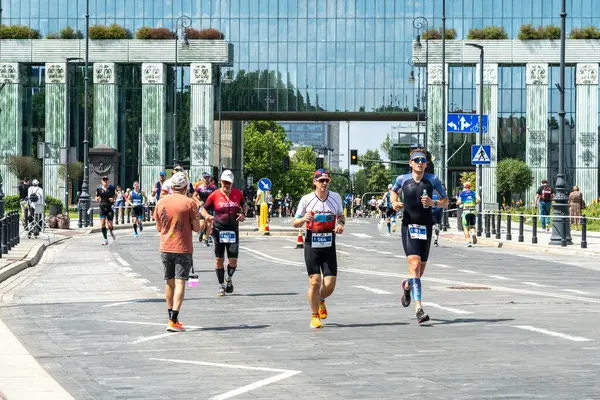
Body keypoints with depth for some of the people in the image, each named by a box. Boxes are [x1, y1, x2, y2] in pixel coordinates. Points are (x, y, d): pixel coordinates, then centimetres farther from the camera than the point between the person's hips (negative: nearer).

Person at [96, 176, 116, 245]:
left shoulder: (112, 188, 0)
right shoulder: (99, 188, 3)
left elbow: (115, 196, 10)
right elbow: (96, 198, 11)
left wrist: (113, 199, -12)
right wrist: (97, 198, -12)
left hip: (110, 208, -1)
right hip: (102, 207, 1)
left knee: (110, 225, -5)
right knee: (102, 223, -8)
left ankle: (111, 232, 31)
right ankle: (105, 239, 1)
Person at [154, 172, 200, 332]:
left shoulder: (160, 203, 4)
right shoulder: (189, 203, -9)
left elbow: (159, 228, 11)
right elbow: (196, 228, -7)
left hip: (165, 248, 4)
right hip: (183, 248, -4)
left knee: (169, 283, 15)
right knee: (180, 283, -6)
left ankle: (172, 318, 23)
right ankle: (173, 321, -16)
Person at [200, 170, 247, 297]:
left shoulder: (238, 193, 4)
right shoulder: (215, 195, -2)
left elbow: (243, 205, 23)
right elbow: (203, 209, 4)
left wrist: (243, 214, 3)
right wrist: (207, 216, -17)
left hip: (233, 231, 1)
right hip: (219, 230, -1)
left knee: (233, 260, -2)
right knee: (219, 260, 2)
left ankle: (229, 279, 28)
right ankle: (221, 286, 15)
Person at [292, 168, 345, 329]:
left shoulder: (336, 197, 1)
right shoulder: (306, 199, -5)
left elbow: (341, 215, 19)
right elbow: (295, 223, 3)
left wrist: (341, 224, -3)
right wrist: (303, 219, -19)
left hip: (329, 245, 2)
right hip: (312, 245, -2)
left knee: (330, 284, -3)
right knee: (314, 282, -6)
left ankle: (321, 300, 33)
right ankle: (315, 316, 13)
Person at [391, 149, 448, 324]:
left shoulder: (432, 180, 0)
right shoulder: (402, 179, 1)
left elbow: (445, 202, 6)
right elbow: (394, 190, 23)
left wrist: (433, 203, -13)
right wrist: (394, 202, 3)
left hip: (426, 227, 2)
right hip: (409, 226, -2)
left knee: (420, 270, 12)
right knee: (415, 265, -19)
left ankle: (407, 285, 49)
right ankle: (419, 308, -22)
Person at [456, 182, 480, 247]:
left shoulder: (462, 193, 6)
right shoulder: (473, 193, 11)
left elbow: (459, 202, -3)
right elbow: (479, 199, -5)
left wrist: (457, 202, 19)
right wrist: (475, 203, 12)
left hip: (466, 211, -2)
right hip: (473, 211, 2)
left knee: (466, 228, 3)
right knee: (472, 226, 14)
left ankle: (468, 241, -9)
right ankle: (473, 233, -19)